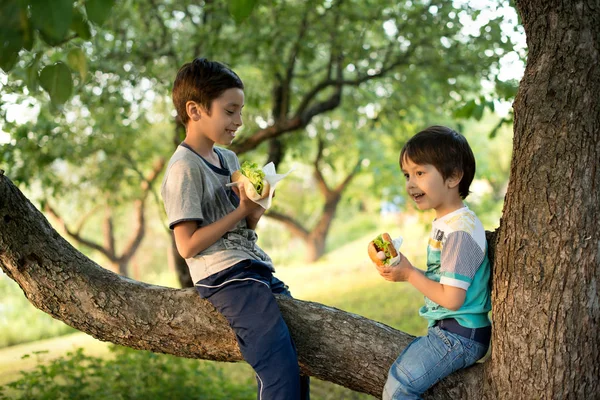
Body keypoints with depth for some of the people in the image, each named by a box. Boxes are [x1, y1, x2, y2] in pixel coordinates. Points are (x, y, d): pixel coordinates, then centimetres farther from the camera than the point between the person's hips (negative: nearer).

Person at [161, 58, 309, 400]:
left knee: (299, 351, 9)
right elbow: (188, 245, -15)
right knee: (281, 371, -19)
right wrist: (242, 210, -12)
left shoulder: (229, 159, 16)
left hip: (257, 269, 9)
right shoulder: (185, 168, -10)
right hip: (226, 280, -9)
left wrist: (255, 209, -3)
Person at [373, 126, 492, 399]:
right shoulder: (444, 222, 11)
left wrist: (409, 274, -12)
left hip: (459, 336, -10)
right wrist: (404, 270, -1)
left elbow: (452, 298, -22)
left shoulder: (459, 231, -21)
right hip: (445, 331, 10)